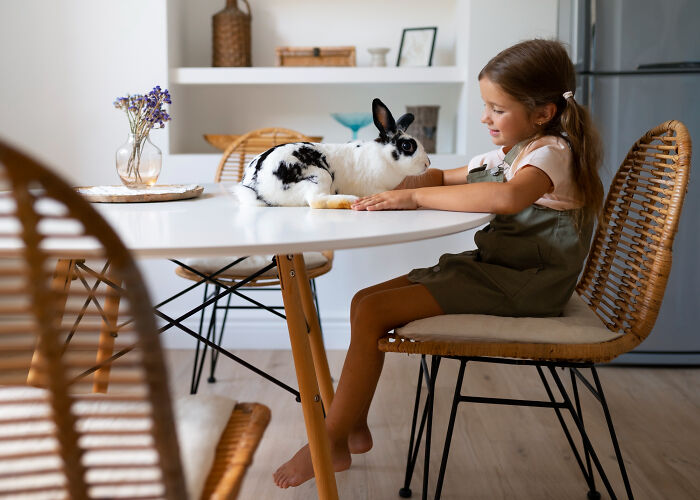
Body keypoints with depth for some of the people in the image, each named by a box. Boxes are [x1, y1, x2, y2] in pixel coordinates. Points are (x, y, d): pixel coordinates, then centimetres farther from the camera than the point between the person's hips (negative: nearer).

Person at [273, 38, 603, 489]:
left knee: (373, 313, -18)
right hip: (488, 268, 10)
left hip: (518, 285, -10)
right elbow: (443, 177, 26)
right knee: (364, 301, 4)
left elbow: (508, 198, -38)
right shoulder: (506, 154, 16)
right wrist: (405, 188, 1)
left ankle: (329, 444, -7)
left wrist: (414, 197, -31)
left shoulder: (551, 152, -15)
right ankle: (355, 427, 10)